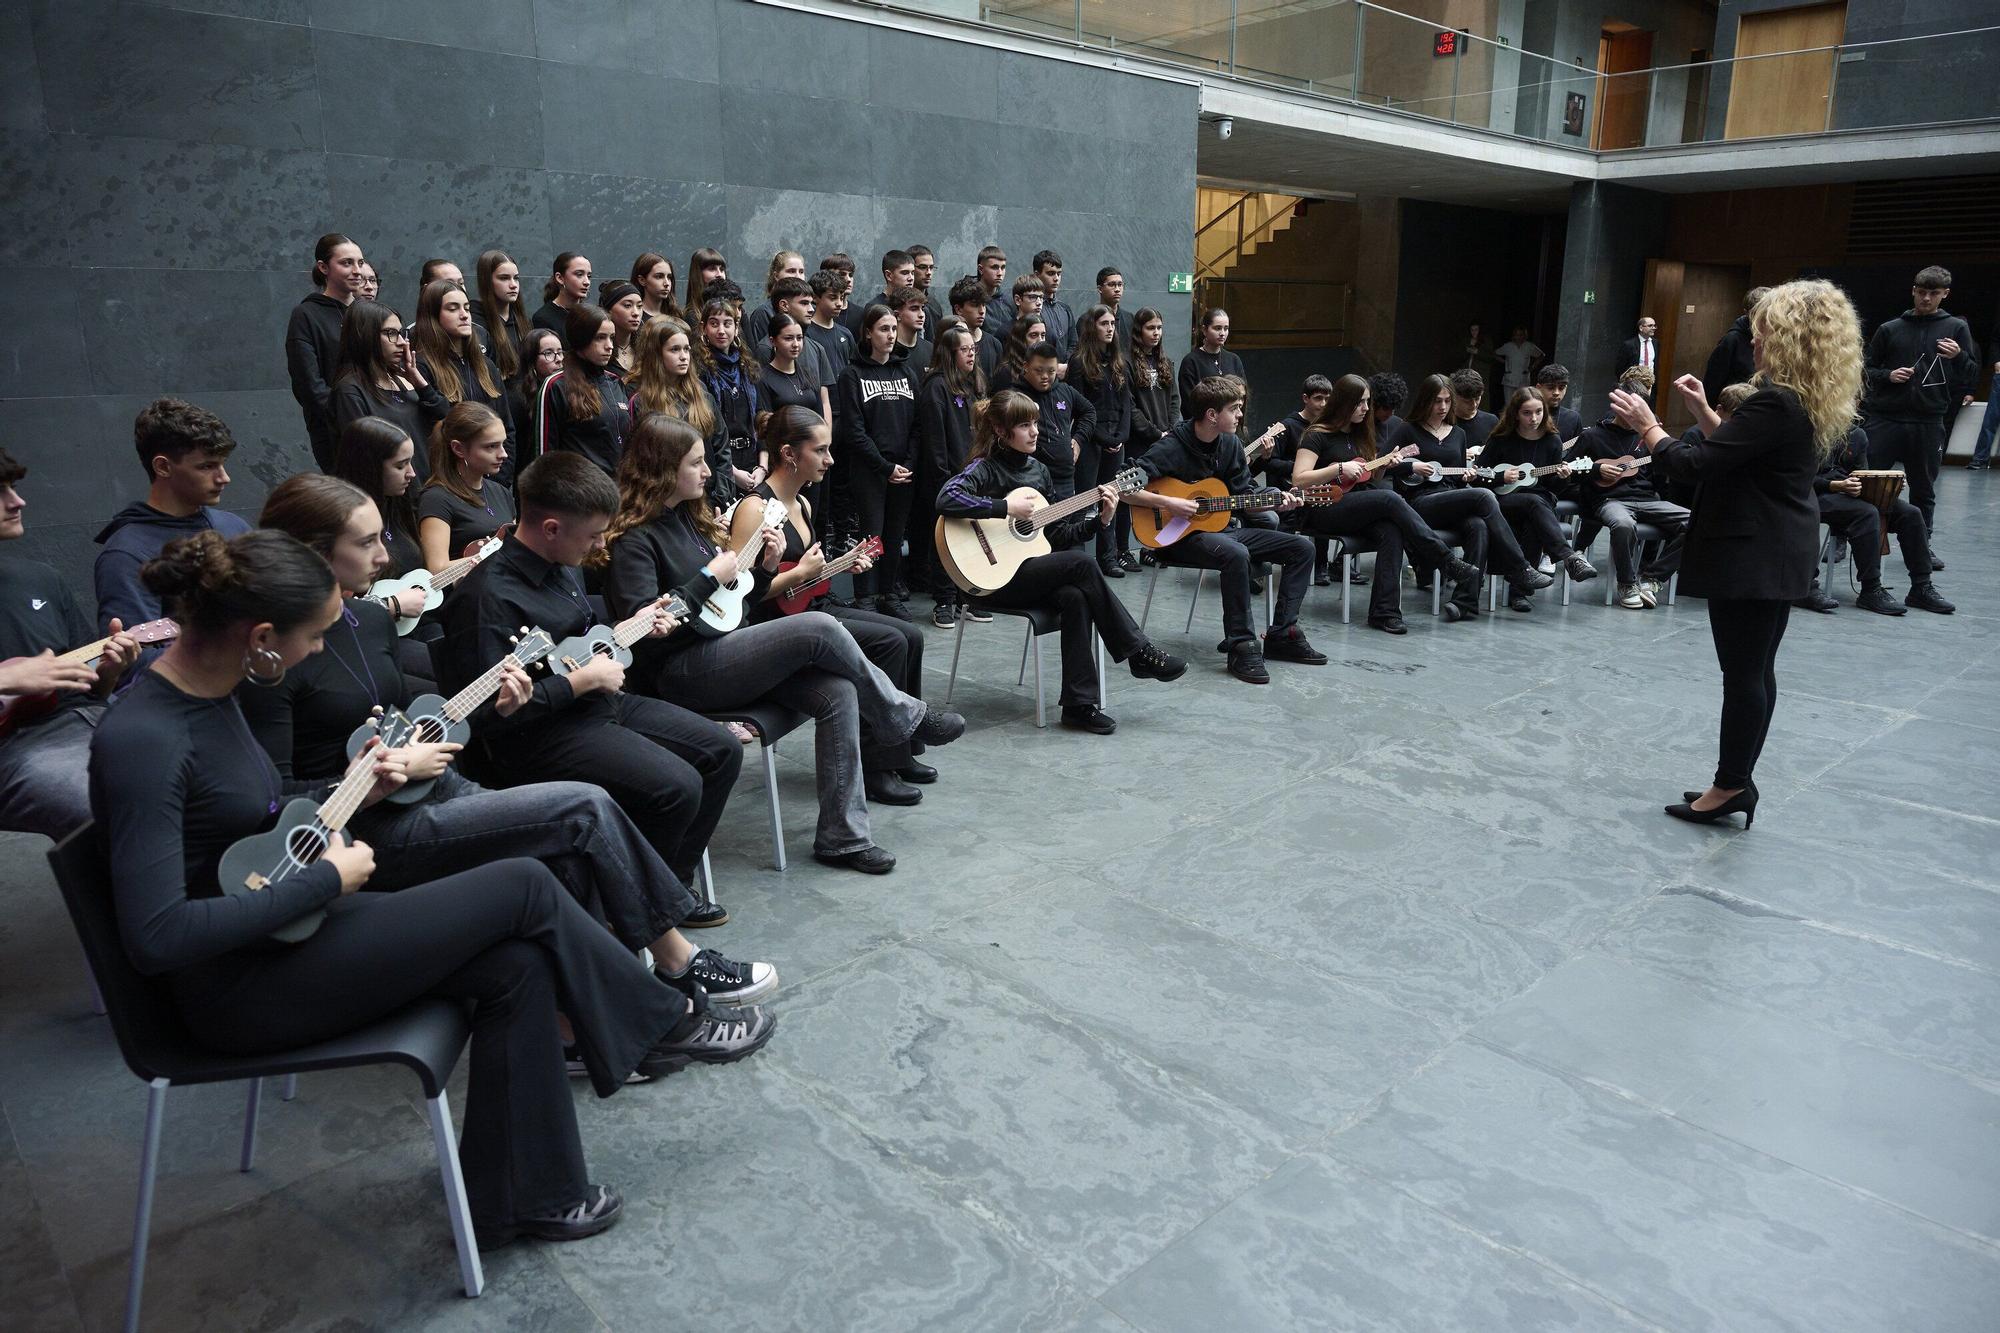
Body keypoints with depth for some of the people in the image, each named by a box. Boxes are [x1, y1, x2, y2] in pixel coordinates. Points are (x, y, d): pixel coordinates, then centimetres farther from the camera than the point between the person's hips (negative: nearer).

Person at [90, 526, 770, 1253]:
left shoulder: (209, 693, 3)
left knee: (518, 962, -6)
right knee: (524, 888, -12)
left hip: (289, 922, 9)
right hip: (239, 988, -9)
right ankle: (668, 1022, 11)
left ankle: (515, 1198, 9)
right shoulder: (141, 741, -26)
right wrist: (324, 880, -22)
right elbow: (156, 936, -30)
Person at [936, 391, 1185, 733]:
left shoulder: (1037, 469, 13)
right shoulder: (985, 467, -8)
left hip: (1036, 569, 6)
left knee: (1075, 596, -27)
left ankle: (1079, 704, -23)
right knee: (1082, 563, -24)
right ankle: (1138, 653, -13)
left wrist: (1101, 519, 2)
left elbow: (1057, 534, 15)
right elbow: (946, 500, -28)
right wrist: (1006, 507, -26)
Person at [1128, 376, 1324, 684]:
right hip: (1180, 536, -8)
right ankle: (1241, 647, -28)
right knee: (1236, 554, -39)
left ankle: (1282, 635, 1)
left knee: (1302, 547, -1)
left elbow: (1245, 495, 13)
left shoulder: (1230, 445, 5)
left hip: (1222, 526, 8)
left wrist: (1277, 502, -4)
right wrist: (1165, 502, -28)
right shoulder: (1170, 448, -16)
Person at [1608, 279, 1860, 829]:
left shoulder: (1776, 401, -22)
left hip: (1751, 555, -10)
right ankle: (1737, 782, 25)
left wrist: (1648, 428, -9)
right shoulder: (1810, 401, 10)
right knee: (1756, 670, 15)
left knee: (1743, 672, -1)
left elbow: (1699, 464, -23)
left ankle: (1730, 786, 9)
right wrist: (1704, 411, 14)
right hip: (1778, 553, 10)